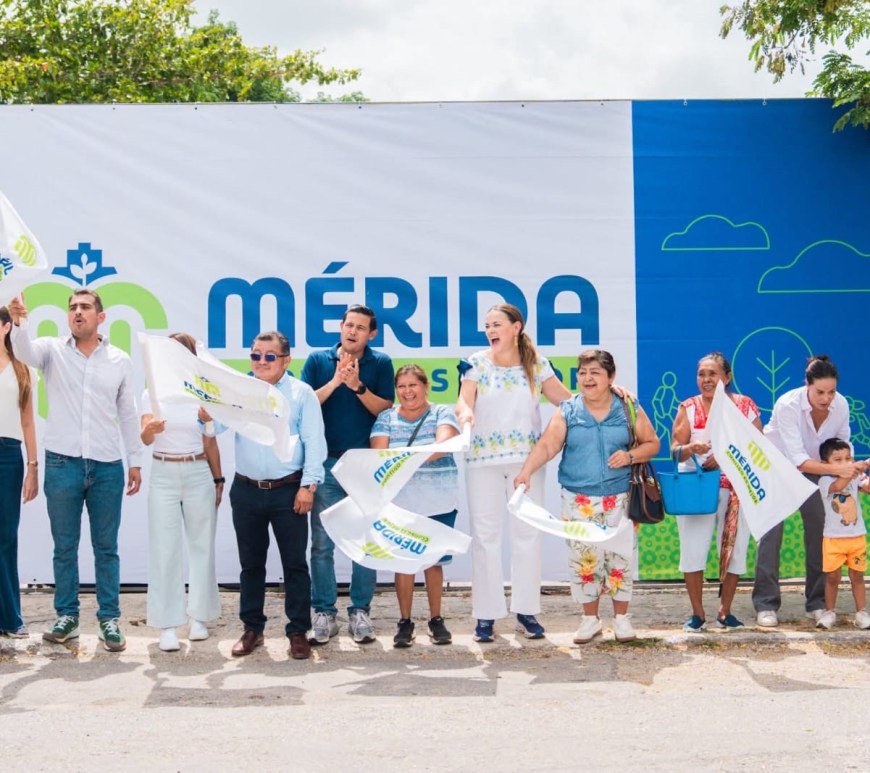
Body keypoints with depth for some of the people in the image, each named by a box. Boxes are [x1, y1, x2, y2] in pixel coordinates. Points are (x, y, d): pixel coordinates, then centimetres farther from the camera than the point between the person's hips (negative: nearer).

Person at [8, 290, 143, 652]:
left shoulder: (120, 361, 6)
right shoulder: (53, 350, 2)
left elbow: (128, 414, 10)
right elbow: (24, 351, -20)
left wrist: (135, 460, 9)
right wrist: (17, 322, -41)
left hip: (107, 467, 1)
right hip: (62, 464, 0)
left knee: (106, 548, 6)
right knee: (64, 547, 8)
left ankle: (109, 619, 13)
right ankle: (67, 616, 18)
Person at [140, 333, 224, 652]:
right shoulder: (153, 393, 0)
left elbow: (210, 442, 9)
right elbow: (144, 438, -11)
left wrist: (218, 480, 9)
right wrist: (149, 429, -34)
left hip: (199, 474, 1)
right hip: (163, 474, -1)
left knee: (201, 545, 5)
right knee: (164, 549, -3)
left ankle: (198, 617, 16)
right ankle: (167, 625, -1)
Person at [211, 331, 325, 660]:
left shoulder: (302, 393, -1)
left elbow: (314, 442, -4)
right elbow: (219, 424, -6)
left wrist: (308, 485, -10)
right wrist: (205, 414, -28)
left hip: (288, 491, -3)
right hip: (246, 491, 3)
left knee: (295, 562, 2)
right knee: (251, 562, 12)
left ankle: (298, 631, 11)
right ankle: (252, 628, 23)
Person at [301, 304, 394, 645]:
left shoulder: (380, 364, 4)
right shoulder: (317, 360, 5)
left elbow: (386, 410, -3)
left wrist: (358, 386, -16)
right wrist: (335, 382, -15)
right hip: (326, 463, 0)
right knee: (322, 543, 2)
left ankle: (360, 611, 13)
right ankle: (324, 613, 10)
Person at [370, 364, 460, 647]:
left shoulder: (442, 413, 0)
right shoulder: (386, 418, 6)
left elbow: (444, 443, -19)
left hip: (439, 503, -1)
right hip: (400, 502, 1)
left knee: (434, 560, 7)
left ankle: (436, 619, 20)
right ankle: (405, 621, 12)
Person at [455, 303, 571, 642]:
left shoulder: (536, 363, 6)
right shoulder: (477, 363, 3)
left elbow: (566, 398, 3)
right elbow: (464, 401, -7)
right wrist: (465, 412, -31)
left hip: (527, 458, 1)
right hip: (483, 459, -1)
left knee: (527, 533, 3)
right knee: (485, 535, 0)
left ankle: (526, 611, 11)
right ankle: (486, 614, 5)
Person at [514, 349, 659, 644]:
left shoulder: (629, 409, 1)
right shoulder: (567, 412, 0)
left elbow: (651, 443, 6)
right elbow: (546, 446, -10)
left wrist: (630, 456, -14)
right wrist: (527, 471, -26)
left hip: (620, 497, 0)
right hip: (579, 499, 0)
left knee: (621, 557, 3)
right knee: (583, 559, 4)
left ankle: (621, 618, 19)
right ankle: (590, 619, 19)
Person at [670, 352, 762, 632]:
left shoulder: (746, 406, 2)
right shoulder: (688, 408, 1)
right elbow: (674, 450, -2)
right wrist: (690, 448, -25)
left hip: (736, 489, 1)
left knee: (734, 549, 5)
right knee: (693, 549, -3)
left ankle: (725, 611, 19)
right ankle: (697, 613, 9)